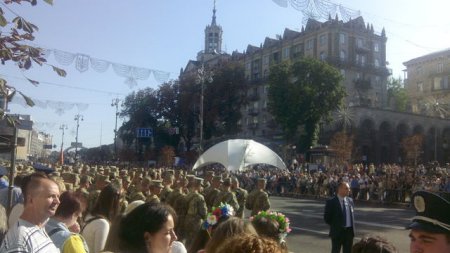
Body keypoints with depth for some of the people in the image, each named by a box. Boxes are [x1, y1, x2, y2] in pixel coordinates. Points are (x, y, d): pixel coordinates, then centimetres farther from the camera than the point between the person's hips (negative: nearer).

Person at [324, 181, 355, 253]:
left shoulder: (350, 200, 6)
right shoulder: (331, 202, -12)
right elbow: (326, 218, -8)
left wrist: (352, 227, 9)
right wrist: (334, 226, -5)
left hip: (349, 231, 5)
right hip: (337, 231, -5)